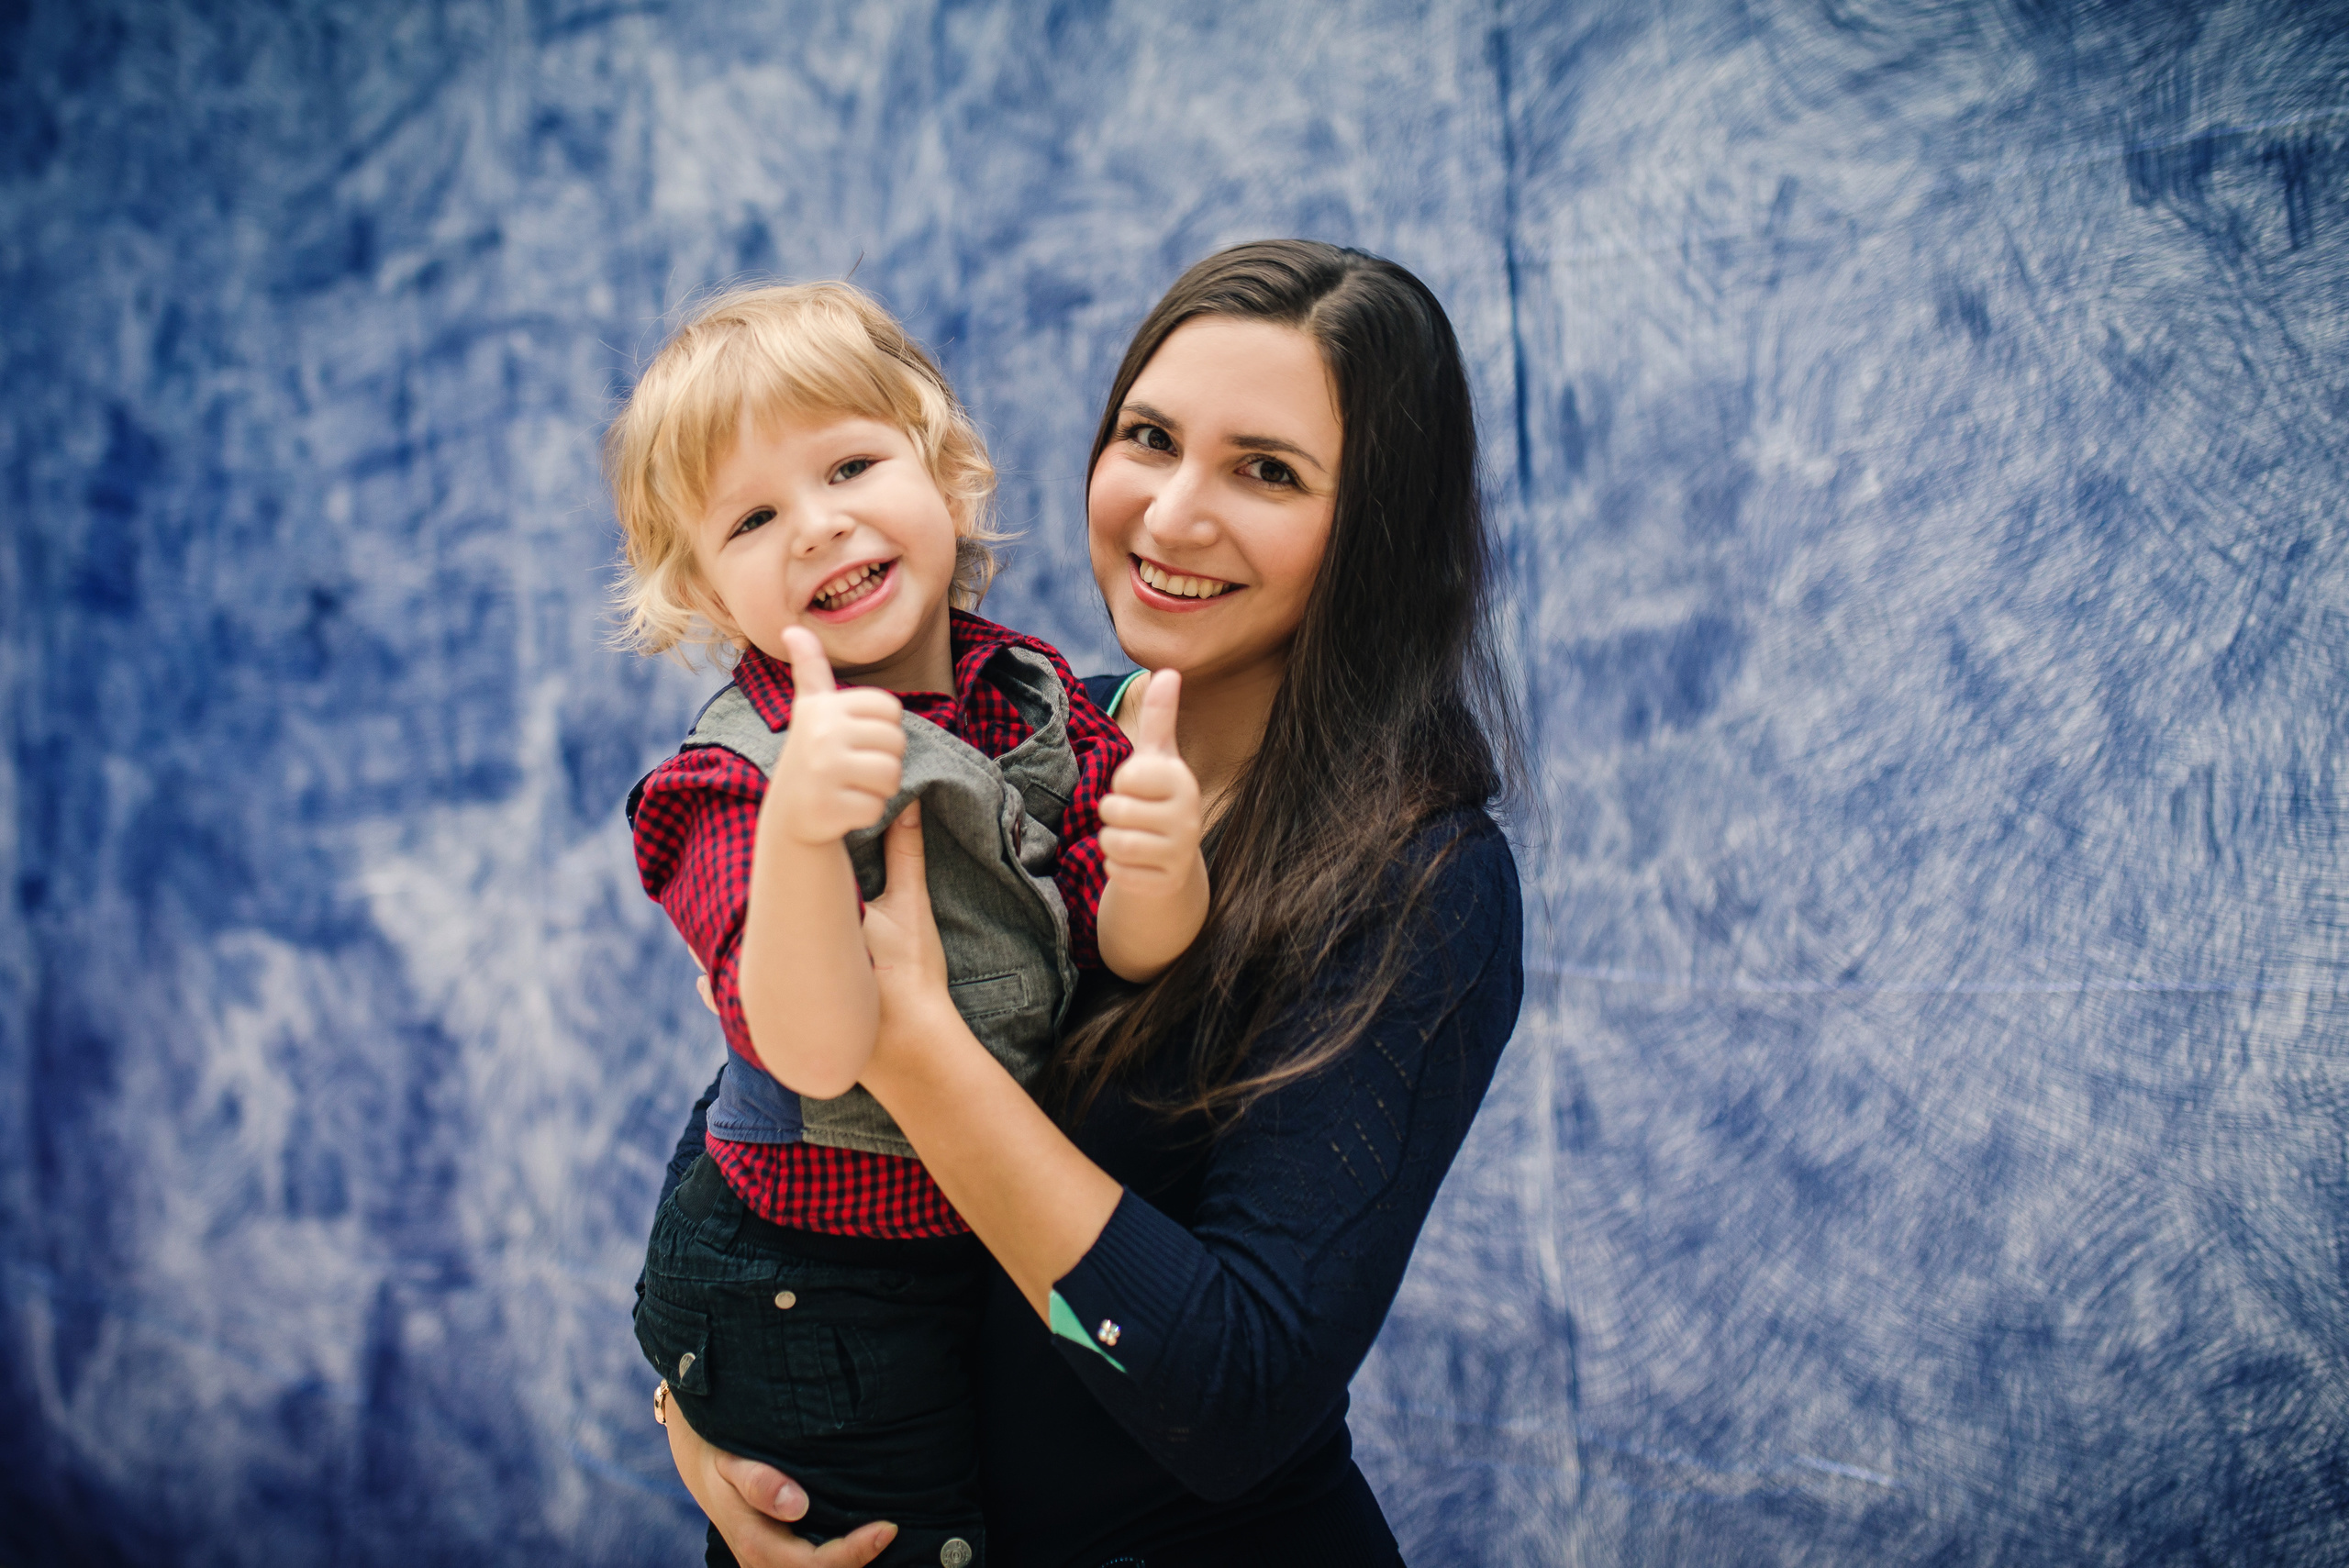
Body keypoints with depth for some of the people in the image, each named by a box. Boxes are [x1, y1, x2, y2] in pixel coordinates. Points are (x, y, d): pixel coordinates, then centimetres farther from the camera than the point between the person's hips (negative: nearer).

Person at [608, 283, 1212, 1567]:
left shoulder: (1032, 694, -4)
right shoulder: (734, 781, -21)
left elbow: (1128, 951, -9)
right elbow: (818, 1050, -34)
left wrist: (1160, 868, -33)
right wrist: (798, 825, -51)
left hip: (991, 1249, 6)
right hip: (815, 1305, -6)